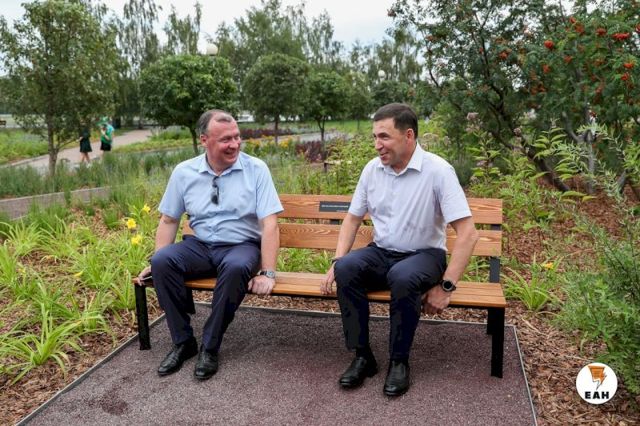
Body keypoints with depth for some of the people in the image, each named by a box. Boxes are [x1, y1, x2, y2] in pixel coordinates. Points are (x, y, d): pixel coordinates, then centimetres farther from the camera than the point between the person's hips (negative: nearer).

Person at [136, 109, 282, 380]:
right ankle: (183, 342, -8)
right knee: (162, 261, -24)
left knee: (236, 267, -36)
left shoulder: (256, 169, -8)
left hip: (241, 246, -3)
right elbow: (169, 220, 11)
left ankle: (210, 347, -17)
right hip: (200, 246, 3)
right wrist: (155, 263, 6)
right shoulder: (184, 172, 2)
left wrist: (267, 274, -19)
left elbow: (269, 224, -12)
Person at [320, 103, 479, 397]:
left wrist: (446, 287, -22)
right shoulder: (372, 169, 1)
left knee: (402, 277, -37)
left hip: (423, 254, -4)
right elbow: (353, 218, 10)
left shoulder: (437, 171, -16)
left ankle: (399, 361, -13)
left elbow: (467, 233, -19)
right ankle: (362, 356, -11)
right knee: (346, 268, -26)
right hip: (381, 252, 5)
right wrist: (336, 262, -4)